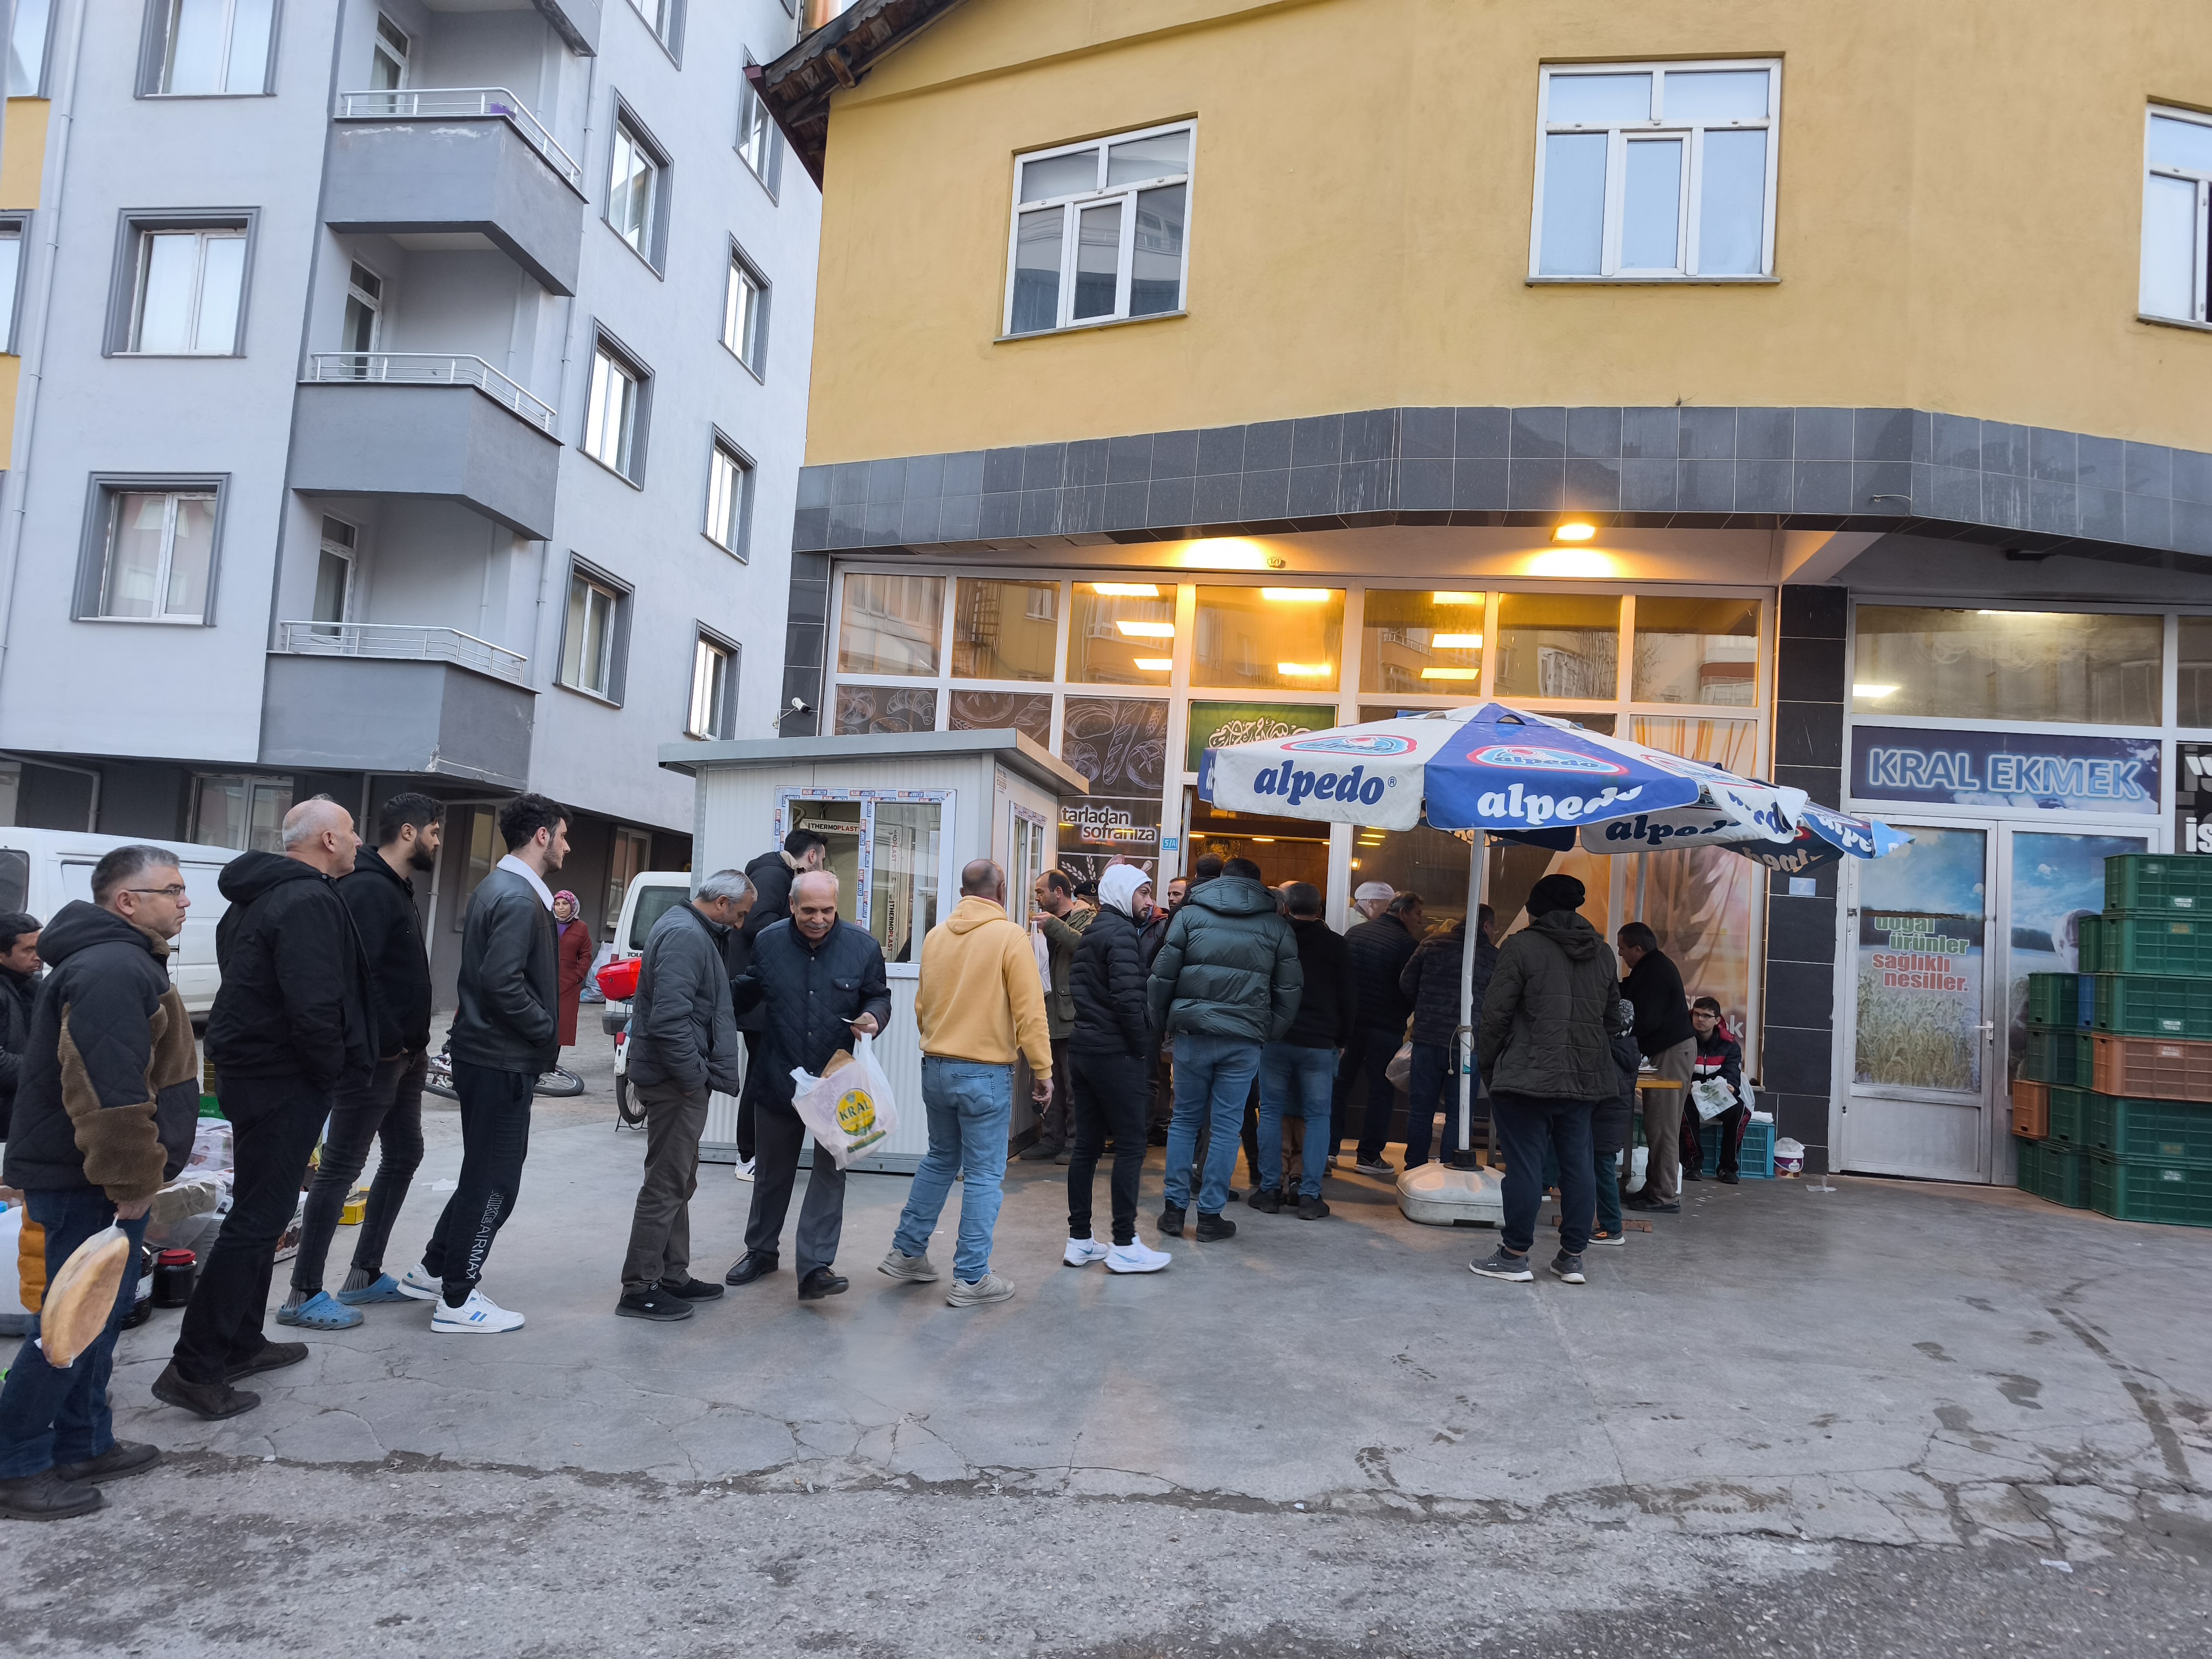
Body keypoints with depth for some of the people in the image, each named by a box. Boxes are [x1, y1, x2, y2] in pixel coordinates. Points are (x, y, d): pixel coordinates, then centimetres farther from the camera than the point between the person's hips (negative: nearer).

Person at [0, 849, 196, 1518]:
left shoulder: (123, 962, 15)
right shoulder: (112, 971, -22)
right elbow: (106, 1090, -29)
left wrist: (137, 1173, 25)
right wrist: (131, 1182, -22)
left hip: (98, 1180, 11)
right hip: (89, 1185, -11)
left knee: (101, 1313, 18)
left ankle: (84, 1445, 28)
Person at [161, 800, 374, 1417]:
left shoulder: (258, 897, 14)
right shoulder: (311, 901, -19)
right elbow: (315, 1007, -28)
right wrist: (332, 1073, -12)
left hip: (249, 1067, 11)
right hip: (286, 1080, -11)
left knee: (259, 1211, 19)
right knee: (258, 1219, -6)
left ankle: (241, 1343, 29)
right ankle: (195, 1368, -2)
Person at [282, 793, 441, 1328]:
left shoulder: (395, 889, 16)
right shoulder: (368, 889, -17)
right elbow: (356, 973, -26)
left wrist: (414, 1042, 13)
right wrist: (389, 1041, -19)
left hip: (403, 1056, 11)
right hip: (374, 1058, -11)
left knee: (403, 1155, 16)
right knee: (341, 1169, -4)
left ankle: (365, 1275, 26)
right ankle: (304, 1295, 4)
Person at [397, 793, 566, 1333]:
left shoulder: (495, 888, 13)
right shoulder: (519, 898, -19)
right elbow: (503, 982, -26)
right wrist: (549, 1031, -15)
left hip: (484, 1052, 10)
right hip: (504, 1060, -10)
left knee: (486, 1172, 22)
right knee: (495, 1180, 0)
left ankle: (433, 1270, 33)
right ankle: (457, 1300, 10)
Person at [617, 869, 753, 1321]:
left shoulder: (691, 932, 15)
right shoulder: (686, 937, -19)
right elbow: (669, 1018, -27)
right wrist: (696, 1075, -19)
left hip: (678, 1079, 11)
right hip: (675, 1080, -11)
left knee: (679, 1182, 18)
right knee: (667, 1184, -3)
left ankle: (672, 1276, 28)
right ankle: (640, 1289, 5)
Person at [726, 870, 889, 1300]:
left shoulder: (862, 946, -7)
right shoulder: (768, 943, -3)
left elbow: (879, 996, 5)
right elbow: (744, 997, 11)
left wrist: (873, 1017, -16)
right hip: (778, 1081, 2)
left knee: (830, 1172, -2)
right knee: (772, 1171, 17)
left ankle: (816, 1267, 1)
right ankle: (761, 1251, 36)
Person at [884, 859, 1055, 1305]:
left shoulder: (936, 936, 5)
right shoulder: (1009, 936, -12)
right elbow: (1029, 1011, -13)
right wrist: (1042, 1070, -6)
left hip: (935, 1066, 6)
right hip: (986, 1072, -6)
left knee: (940, 1160, 22)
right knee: (984, 1174, 3)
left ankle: (906, 1251, 26)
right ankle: (971, 1277, 7)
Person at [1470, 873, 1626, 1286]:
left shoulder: (1521, 947, -7)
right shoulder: (1602, 953, 12)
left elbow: (1496, 1012, -8)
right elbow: (1612, 1018, 17)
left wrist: (1487, 1061, 3)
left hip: (1527, 1075, -6)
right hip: (1584, 1078, 6)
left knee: (1524, 1164, -1)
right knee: (1577, 1164, 9)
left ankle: (1514, 1255, 5)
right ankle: (1572, 1256, 15)